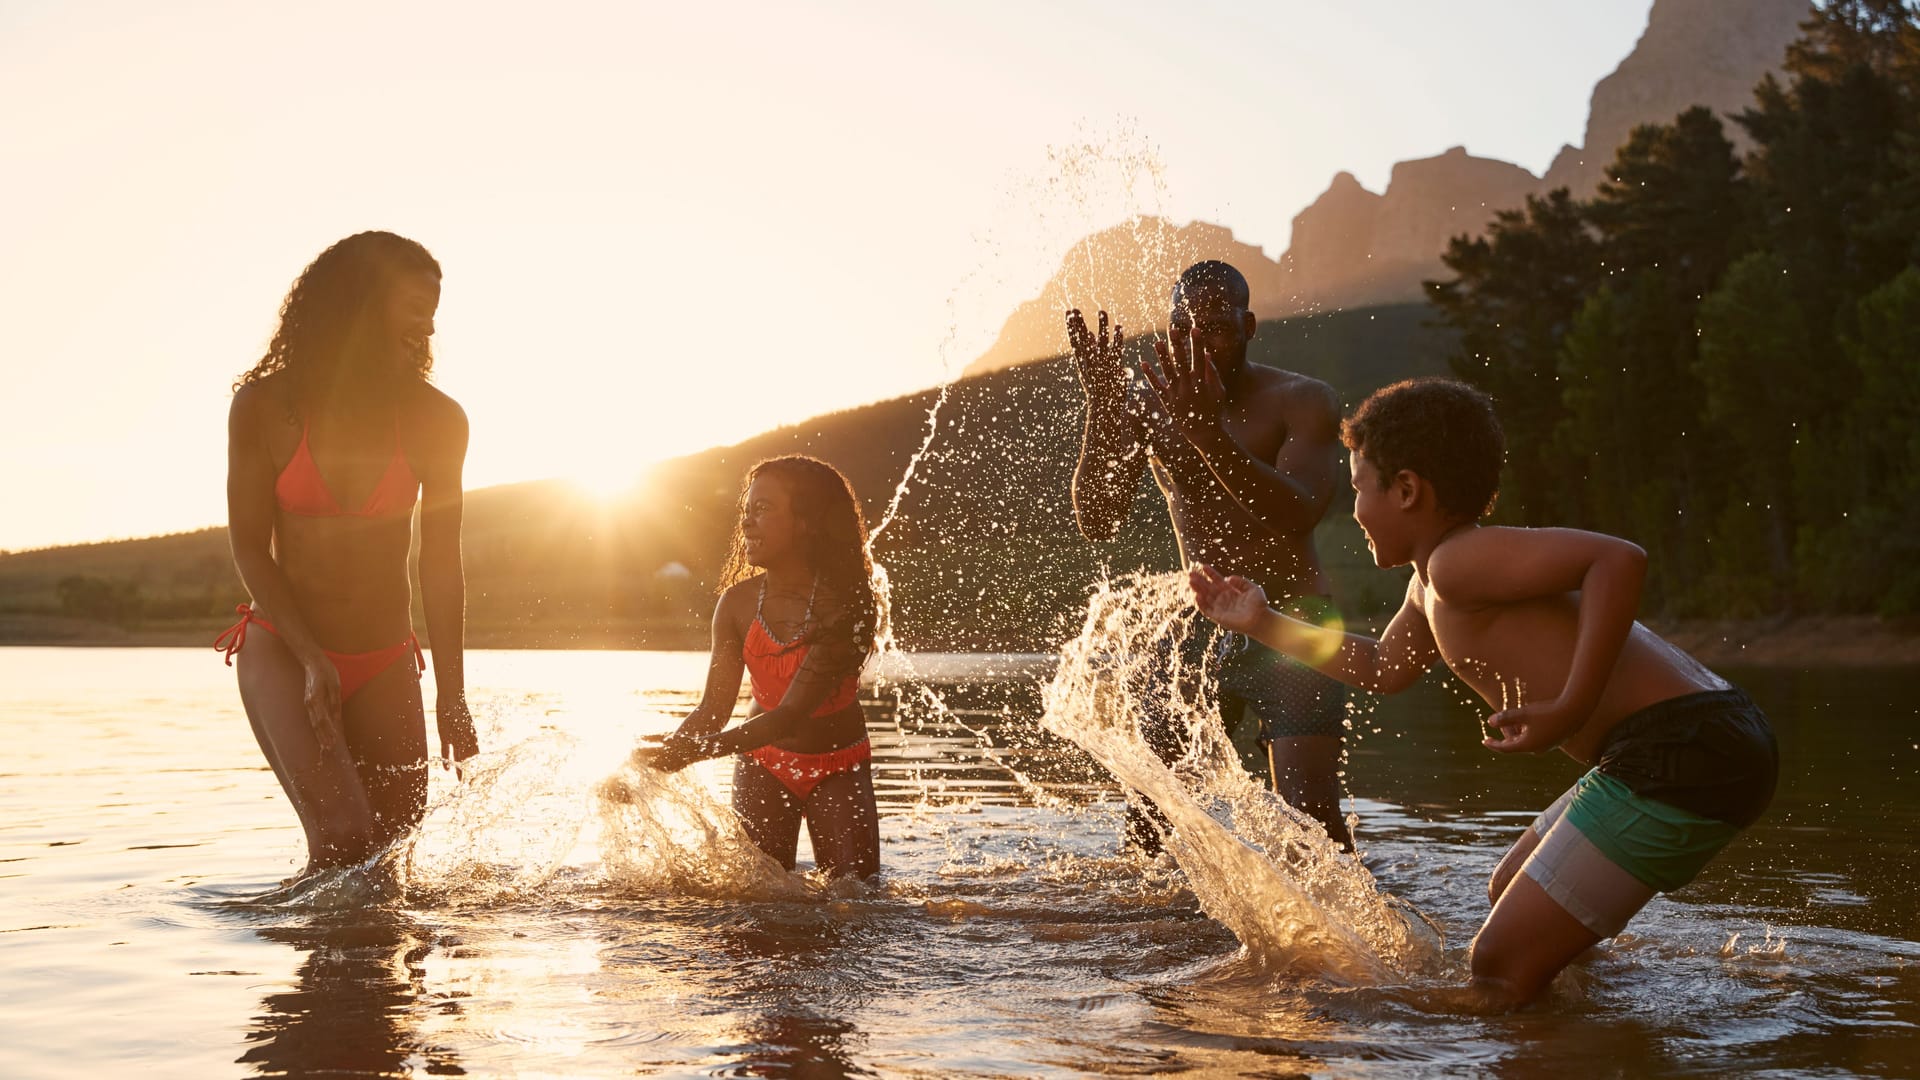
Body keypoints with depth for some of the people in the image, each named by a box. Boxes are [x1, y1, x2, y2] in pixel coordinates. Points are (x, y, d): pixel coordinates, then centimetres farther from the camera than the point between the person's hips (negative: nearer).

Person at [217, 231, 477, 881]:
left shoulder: (436, 422, -2)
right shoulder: (265, 407, -7)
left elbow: (440, 564, 2)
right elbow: (249, 547, -4)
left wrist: (451, 699, 0)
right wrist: (312, 657, -15)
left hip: (385, 663, 3)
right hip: (281, 649, -3)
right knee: (344, 838, -19)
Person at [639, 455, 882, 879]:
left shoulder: (844, 606, -25)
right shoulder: (737, 603, -11)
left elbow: (790, 715, -31)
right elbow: (714, 708, -11)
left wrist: (688, 754, -40)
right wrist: (659, 755, -30)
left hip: (838, 767, -3)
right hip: (764, 763, 3)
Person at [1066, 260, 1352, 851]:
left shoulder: (1304, 401, -10)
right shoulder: (1147, 403, 0)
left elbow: (1298, 514, -28)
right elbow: (1097, 521, -7)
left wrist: (1206, 428, -39)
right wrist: (1101, 411, -21)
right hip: (1198, 629, 4)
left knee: (1308, 814, -17)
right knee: (1146, 818, 0)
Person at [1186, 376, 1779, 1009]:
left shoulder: (1459, 561, -11)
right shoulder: (1433, 584, 21)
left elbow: (1619, 558, -24)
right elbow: (1382, 669, 39)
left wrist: (1570, 709, -25)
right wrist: (1264, 624, 40)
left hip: (1681, 758, -11)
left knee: (1501, 969, -11)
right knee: (1513, 895, 29)